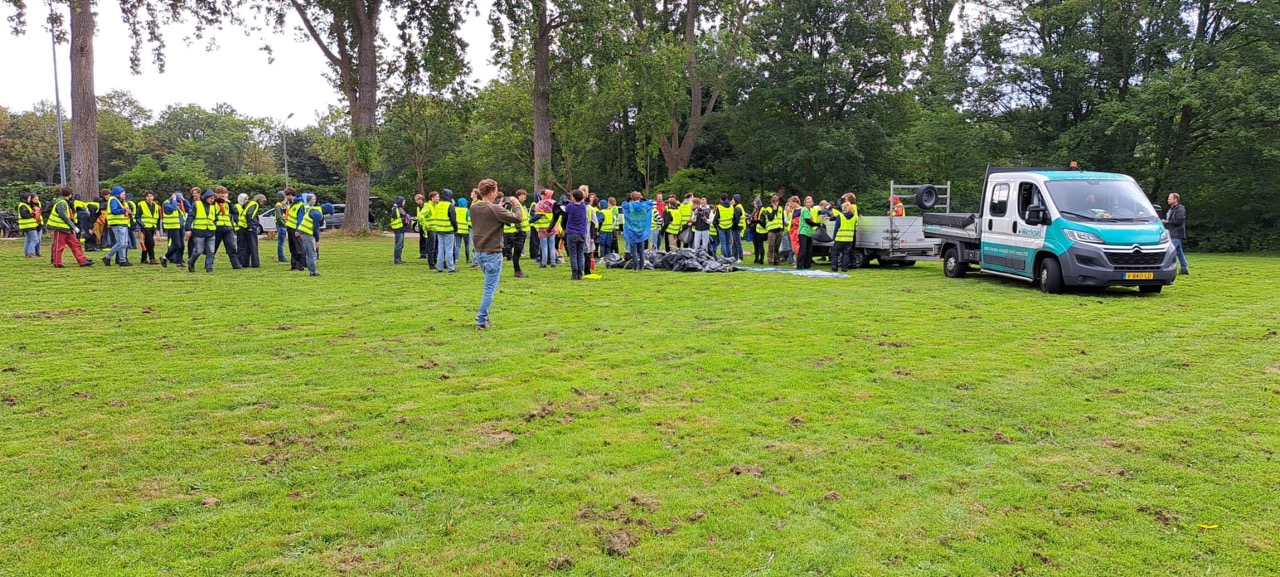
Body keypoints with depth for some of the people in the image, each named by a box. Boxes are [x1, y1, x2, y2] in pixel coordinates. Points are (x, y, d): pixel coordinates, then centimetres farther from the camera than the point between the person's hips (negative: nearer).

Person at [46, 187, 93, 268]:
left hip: (67, 229, 10)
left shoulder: (65, 203, 15)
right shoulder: (61, 203, -15)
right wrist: (74, 227, -17)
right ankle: (57, 263, 7)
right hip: (60, 228, -10)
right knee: (59, 246, -1)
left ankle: (82, 261, 5)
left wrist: (73, 227, 14)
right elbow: (64, 217, -20)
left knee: (75, 244, 6)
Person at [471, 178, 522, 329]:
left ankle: (483, 315, 24)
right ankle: (481, 322, 1)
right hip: (492, 254, -8)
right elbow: (517, 219, -11)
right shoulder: (495, 210, -17)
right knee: (490, 288, -1)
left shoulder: (474, 208, 4)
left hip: (479, 252, 8)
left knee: (490, 286, 24)